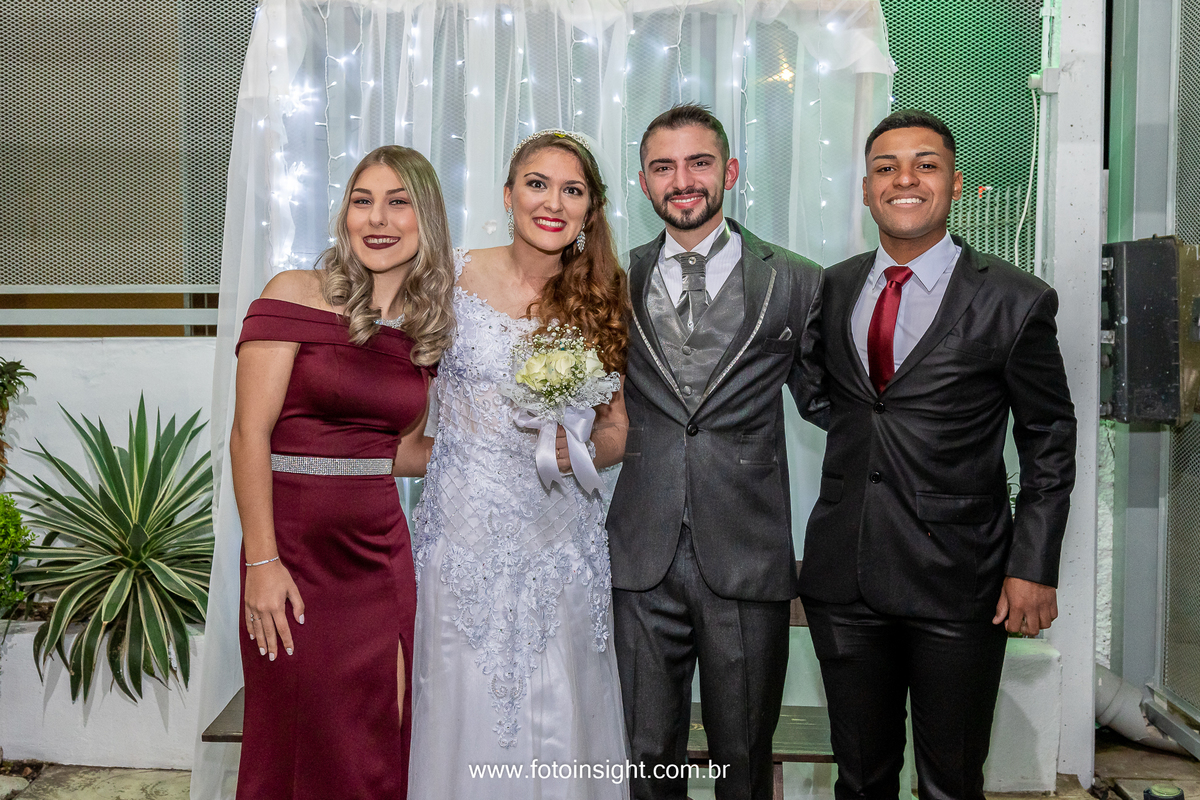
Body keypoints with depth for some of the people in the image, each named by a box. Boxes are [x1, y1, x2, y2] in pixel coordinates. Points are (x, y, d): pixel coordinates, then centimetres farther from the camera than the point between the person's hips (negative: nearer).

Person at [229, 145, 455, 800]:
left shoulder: (427, 329, 8)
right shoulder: (296, 296, -6)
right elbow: (249, 433, -10)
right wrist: (261, 561, -14)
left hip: (381, 545, 4)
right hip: (296, 544, -4)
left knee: (375, 744, 11)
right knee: (292, 742, 7)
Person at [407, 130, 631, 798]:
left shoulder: (600, 300, 3)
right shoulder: (456, 276, -2)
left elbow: (616, 433, 8)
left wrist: (580, 446, -12)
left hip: (560, 537, 2)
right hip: (466, 526, -1)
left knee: (561, 721, 9)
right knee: (469, 714, 7)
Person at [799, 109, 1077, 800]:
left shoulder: (1016, 302, -5)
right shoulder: (831, 290, 5)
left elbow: (1050, 443, 0)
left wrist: (1033, 567, -6)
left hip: (960, 585, -3)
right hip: (844, 578, 3)